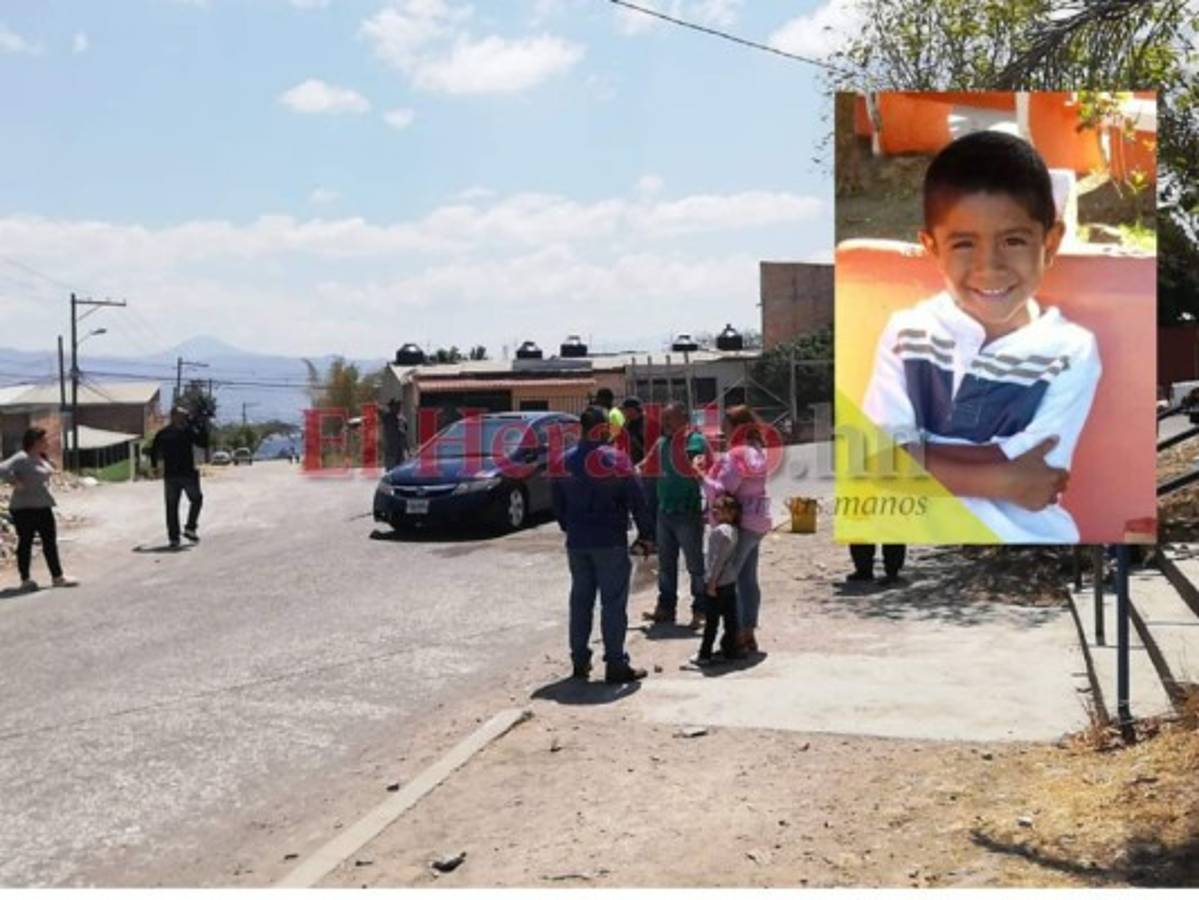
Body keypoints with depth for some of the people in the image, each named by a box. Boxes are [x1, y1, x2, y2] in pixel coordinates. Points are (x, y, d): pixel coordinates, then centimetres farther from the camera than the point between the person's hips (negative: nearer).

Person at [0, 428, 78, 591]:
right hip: (25, 508, -8)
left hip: (43, 506, 9)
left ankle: (58, 577, 15)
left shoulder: (42, 458, 10)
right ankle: (26, 579, 12)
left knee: (50, 541, 10)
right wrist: (16, 483, -23)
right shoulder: (22, 458, -17)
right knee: (25, 542, 3)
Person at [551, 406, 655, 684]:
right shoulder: (614, 459, -11)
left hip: (576, 543, 5)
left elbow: (557, 502, 11)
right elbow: (635, 499, -10)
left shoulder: (565, 461, 5)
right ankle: (616, 665, 1)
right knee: (613, 602, 0)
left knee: (580, 600, 14)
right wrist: (644, 533, -1)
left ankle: (579, 661, 19)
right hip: (610, 542, -5)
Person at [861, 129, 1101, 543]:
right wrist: (997, 480, -15)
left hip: (1016, 534, -1)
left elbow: (1034, 473, -11)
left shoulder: (1070, 353, -3)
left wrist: (914, 453, -11)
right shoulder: (905, 334, 0)